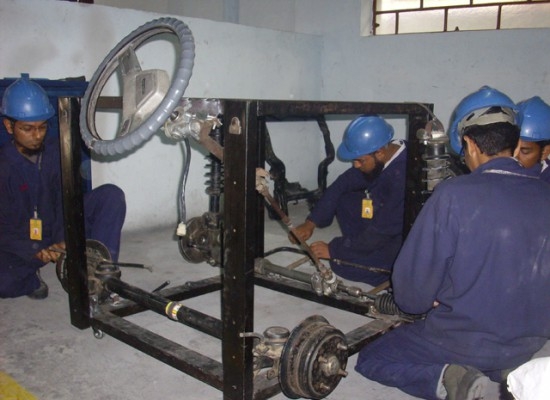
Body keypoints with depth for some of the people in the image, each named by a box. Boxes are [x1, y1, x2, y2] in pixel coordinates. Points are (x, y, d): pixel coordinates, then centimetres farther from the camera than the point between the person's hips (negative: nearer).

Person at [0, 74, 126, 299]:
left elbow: (66, 200, -10)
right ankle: (31, 279, 3)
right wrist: (35, 252, -32)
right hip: (21, 245, -3)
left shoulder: (56, 151, -5)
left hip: (60, 234, 3)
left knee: (111, 195, -19)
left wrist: (63, 241, -27)